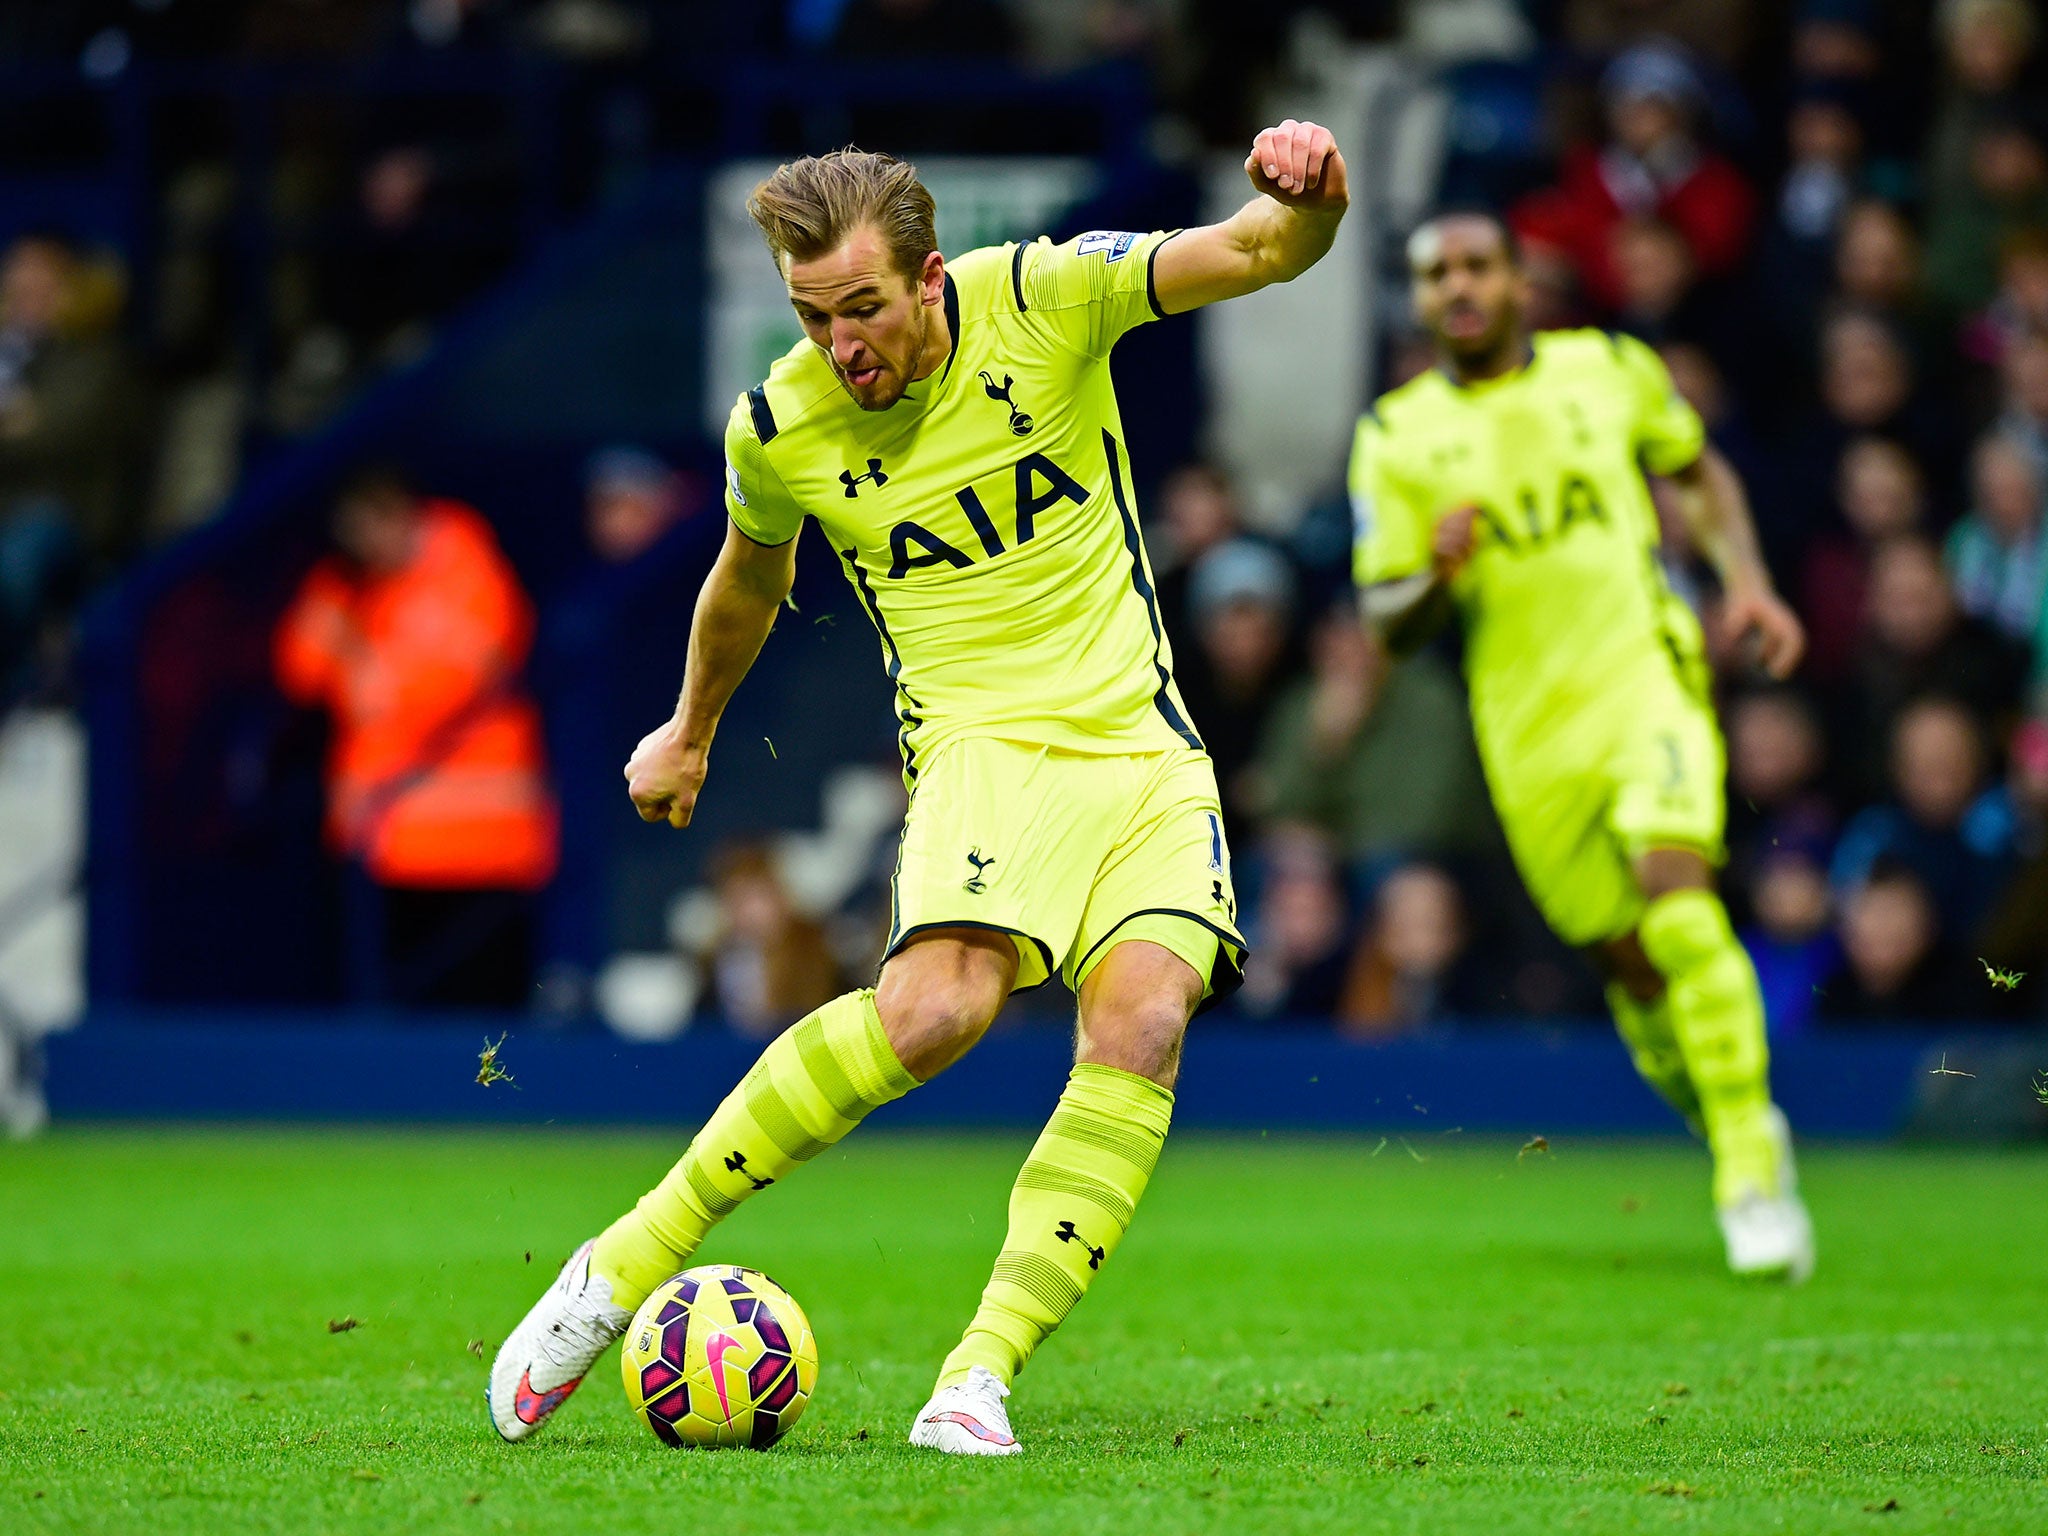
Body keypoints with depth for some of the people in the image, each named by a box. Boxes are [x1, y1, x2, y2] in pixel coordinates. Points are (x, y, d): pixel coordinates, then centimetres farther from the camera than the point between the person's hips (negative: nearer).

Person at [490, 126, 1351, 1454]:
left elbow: (1266, 253, -10)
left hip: (1143, 743, 2)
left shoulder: (1042, 299, -5)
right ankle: (625, 1266, -18)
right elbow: (751, 581, 21)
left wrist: (1305, 200, -34)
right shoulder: (779, 428, -2)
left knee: (1144, 1017, -26)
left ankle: (981, 1376, -25)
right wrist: (691, 732, 36)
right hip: (986, 738, -2)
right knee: (936, 1008, -31)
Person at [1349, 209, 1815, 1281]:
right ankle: (1730, 1121, 30)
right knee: (1629, 964, 2)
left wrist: (1747, 580, 8)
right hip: (1530, 724, 1)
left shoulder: (1610, 369, 6)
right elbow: (1389, 623, 5)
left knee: (1675, 893, -24)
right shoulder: (1395, 438, 4)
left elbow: (1696, 473, 23)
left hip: (1647, 670, -1)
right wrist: (1437, 577, -17)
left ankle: (1753, 1176, -21)